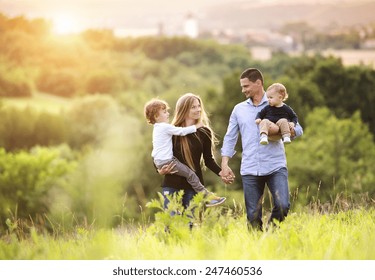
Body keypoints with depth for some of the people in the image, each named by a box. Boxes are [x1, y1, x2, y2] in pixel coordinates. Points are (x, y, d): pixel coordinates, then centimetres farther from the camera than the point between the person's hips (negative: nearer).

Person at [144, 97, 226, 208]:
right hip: (166, 161, -10)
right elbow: (182, 131, -15)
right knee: (190, 174, -9)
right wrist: (196, 126, -5)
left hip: (158, 161, 10)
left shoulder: (157, 128, 18)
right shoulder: (166, 127, -14)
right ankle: (207, 196, -9)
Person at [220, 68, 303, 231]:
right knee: (253, 216, 0)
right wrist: (224, 164, 2)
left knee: (282, 205, -17)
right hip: (249, 169, 2)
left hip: (275, 167, -2)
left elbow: (298, 129, 7)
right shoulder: (239, 109, 14)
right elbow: (230, 138, 14)